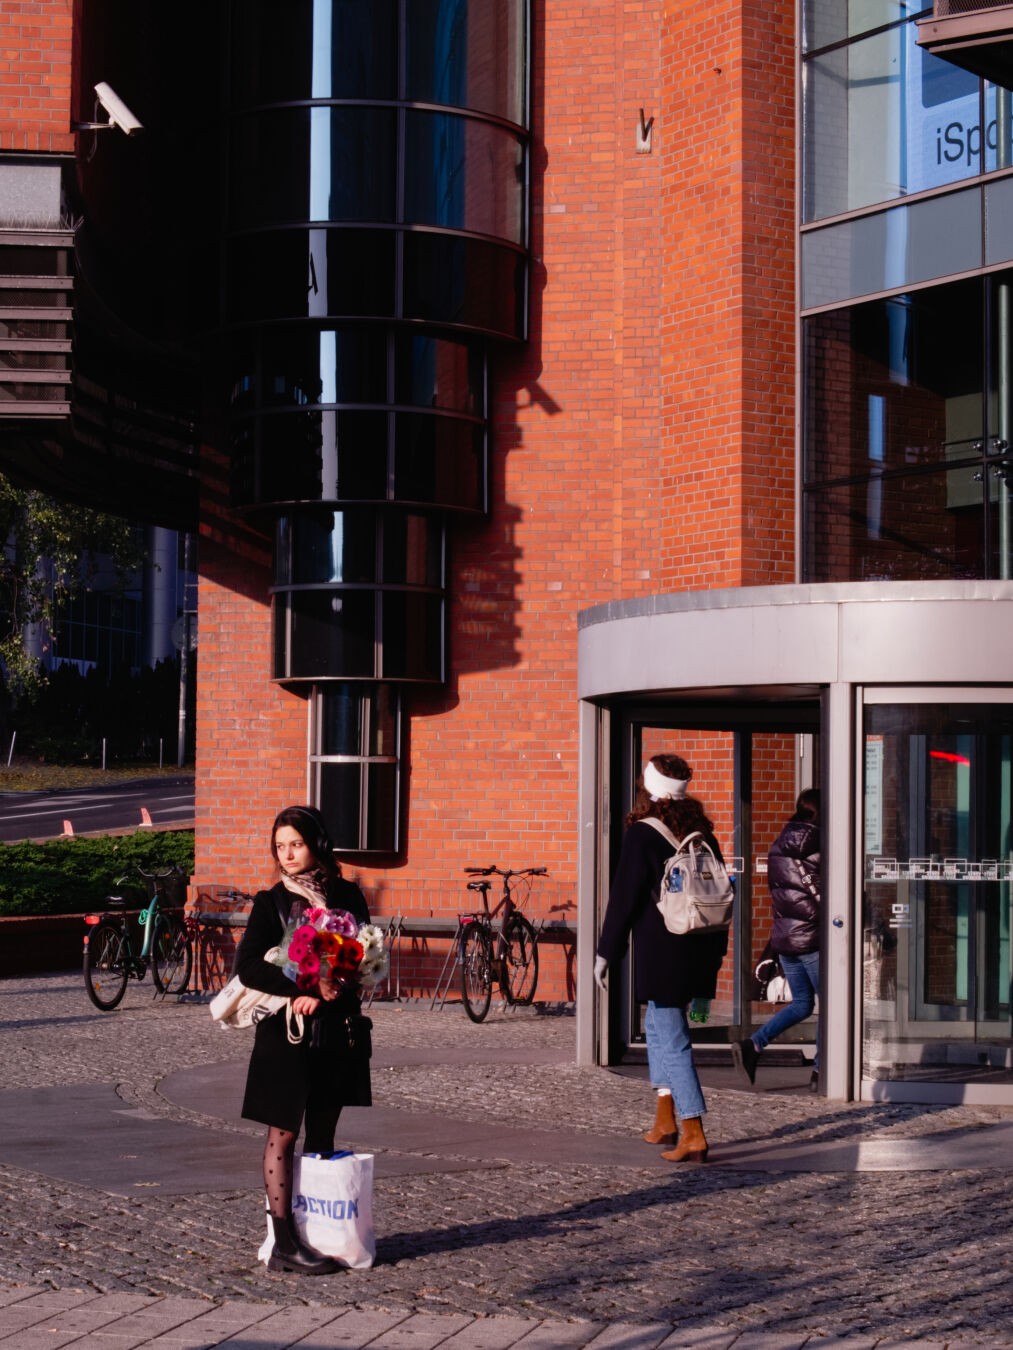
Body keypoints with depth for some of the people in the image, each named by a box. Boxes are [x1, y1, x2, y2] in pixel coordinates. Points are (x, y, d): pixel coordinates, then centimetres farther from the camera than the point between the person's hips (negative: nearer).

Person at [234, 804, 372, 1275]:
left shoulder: (346, 896, 7)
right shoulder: (271, 902, 0)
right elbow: (248, 968, -10)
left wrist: (322, 995, -12)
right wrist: (306, 985, -20)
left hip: (337, 1029, 3)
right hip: (286, 1032, -3)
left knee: (323, 1134, 9)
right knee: (284, 1133, -4)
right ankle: (284, 1242, -6)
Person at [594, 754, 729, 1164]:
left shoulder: (642, 835, -12)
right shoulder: (702, 833, 8)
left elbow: (624, 896, -11)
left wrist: (605, 952, -3)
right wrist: (717, 949, 23)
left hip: (661, 953, -7)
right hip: (699, 952, 7)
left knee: (672, 1041, -4)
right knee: (658, 1025, 22)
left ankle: (693, 1134, -8)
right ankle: (665, 1121, 24)